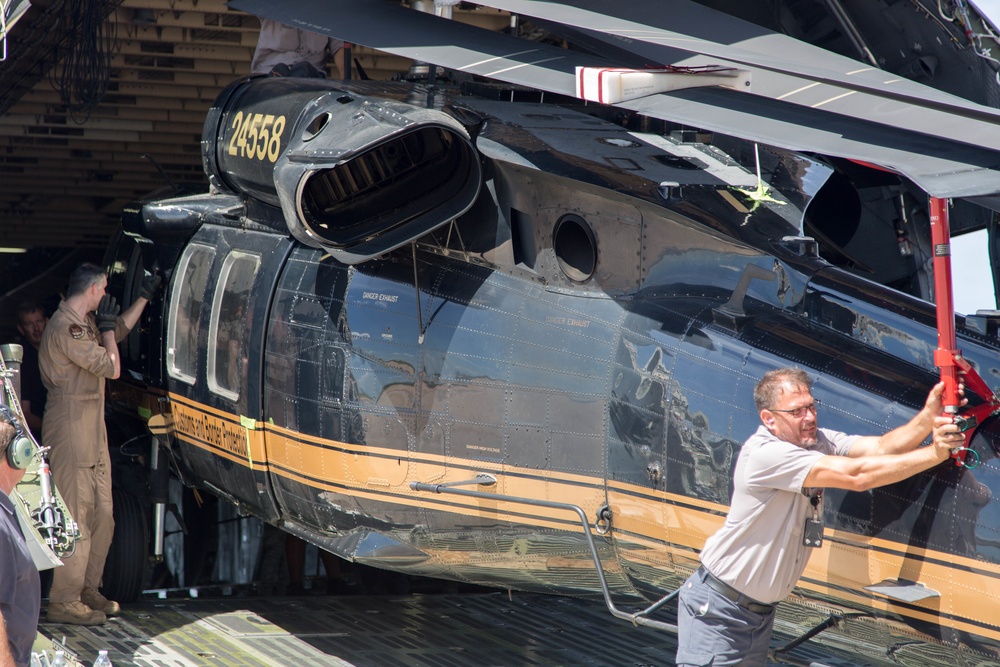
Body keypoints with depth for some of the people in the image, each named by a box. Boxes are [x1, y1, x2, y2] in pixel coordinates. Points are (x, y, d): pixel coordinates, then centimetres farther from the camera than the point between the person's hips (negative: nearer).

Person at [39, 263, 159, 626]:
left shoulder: (83, 323, 16)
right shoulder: (66, 328, -16)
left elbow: (119, 331, 36)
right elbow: (111, 367, -18)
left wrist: (144, 296, 37)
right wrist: (106, 327, -6)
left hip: (92, 431, 10)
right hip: (71, 428, -10)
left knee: (101, 516, 12)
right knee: (76, 518, -10)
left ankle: (87, 590, 20)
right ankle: (64, 602, -6)